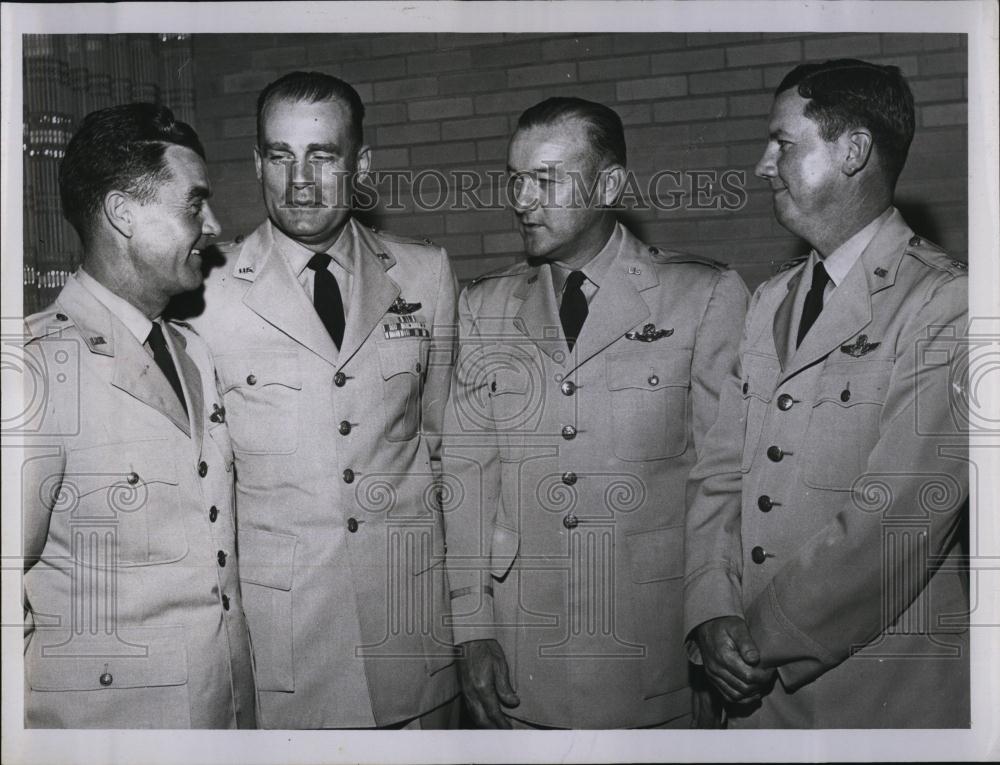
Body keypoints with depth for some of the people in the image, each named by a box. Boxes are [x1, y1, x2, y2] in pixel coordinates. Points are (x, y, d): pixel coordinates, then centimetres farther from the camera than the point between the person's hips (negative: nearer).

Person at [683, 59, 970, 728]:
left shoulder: (948, 303, -13)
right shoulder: (771, 302, 11)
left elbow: (897, 516, -20)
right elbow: (722, 473, 6)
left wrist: (765, 641, -15)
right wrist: (712, 612, -8)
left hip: (885, 693, -6)